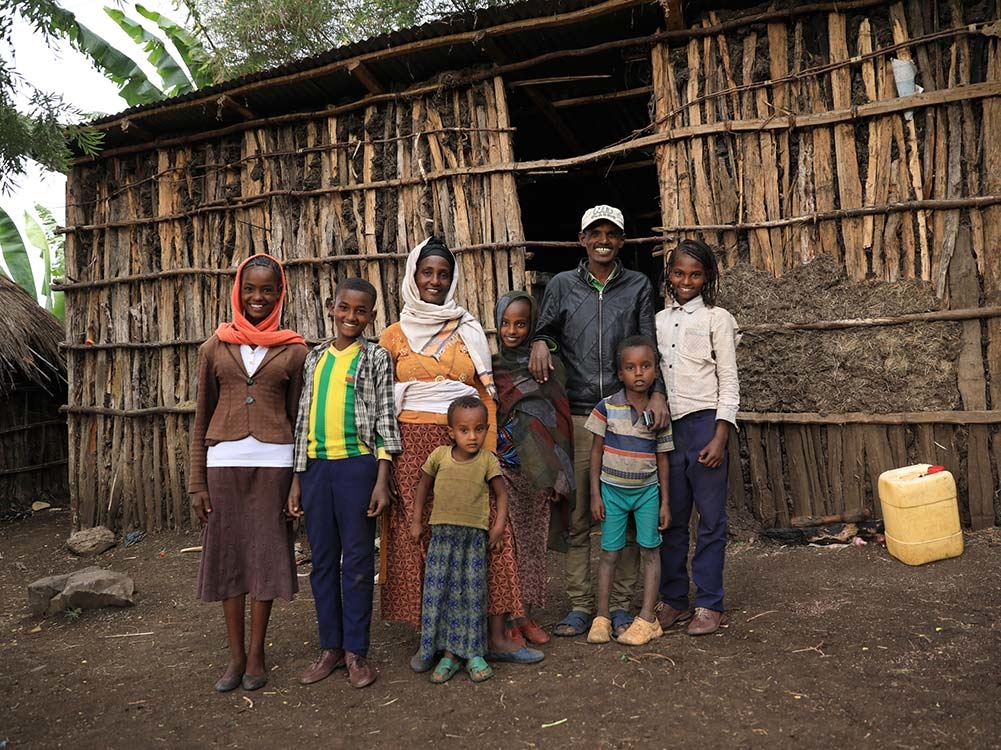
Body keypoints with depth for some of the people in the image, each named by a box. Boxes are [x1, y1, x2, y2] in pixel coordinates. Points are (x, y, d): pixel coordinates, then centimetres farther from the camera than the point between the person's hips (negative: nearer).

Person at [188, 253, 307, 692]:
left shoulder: (293, 351, 4)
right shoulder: (216, 347, 8)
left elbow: (296, 417, 6)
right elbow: (201, 417, 8)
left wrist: (300, 479, 1)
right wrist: (197, 480, 4)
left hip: (272, 460, -1)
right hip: (224, 459, 2)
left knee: (265, 553, 4)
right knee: (227, 552, 6)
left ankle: (256, 656, 18)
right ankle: (235, 655, 19)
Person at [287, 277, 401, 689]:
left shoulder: (376, 357, 1)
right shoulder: (315, 358, 13)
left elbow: (386, 420, -3)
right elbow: (303, 418, 14)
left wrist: (382, 480, -10)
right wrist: (297, 479, 10)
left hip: (358, 465, -4)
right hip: (316, 466, 4)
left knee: (358, 560, 3)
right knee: (322, 560, 10)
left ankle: (356, 650, 15)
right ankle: (330, 646, 23)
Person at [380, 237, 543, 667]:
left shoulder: (469, 332, 11)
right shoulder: (395, 336, 8)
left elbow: (485, 396, 9)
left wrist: (487, 451, -1)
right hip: (414, 447, -1)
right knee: (420, 538, 1)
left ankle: (495, 636, 6)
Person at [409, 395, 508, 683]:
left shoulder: (488, 460, -5)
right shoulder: (439, 455, -2)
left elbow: (501, 493, 3)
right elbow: (423, 485, 11)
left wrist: (499, 525, -7)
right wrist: (416, 521, 11)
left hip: (475, 535, -1)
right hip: (442, 533, 1)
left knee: (473, 593, 4)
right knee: (439, 592, 1)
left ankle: (474, 653, 17)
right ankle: (448, 654, 12)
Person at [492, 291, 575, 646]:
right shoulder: (490, 366, 2)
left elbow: (560, 420, 5)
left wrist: (556, 475, 2)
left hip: (538, 469, 1)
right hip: (501, 468, -1)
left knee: (533, 540, 8)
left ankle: (526, 614, 20)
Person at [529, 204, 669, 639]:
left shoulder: (639, 287, 9)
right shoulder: (562, 285, 10)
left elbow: (649, 348, 4)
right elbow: (545, 331, 13)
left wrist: (657, 392, -11)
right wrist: (540, 343, -11)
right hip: (578, 416, 0)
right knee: (578, 517, 3)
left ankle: (621, 606, 15)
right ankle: (580, 606, 14)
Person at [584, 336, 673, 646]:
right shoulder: (607, 407, -7)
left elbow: (662, 459, 2)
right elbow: (596, 452, -2)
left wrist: (665, 502, 2)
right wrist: (595, 494, -4)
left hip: (647, 491, 1)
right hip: (612, 490, -1)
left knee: (649, 551, 4)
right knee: (609, 553, 5)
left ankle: (647, 619, 12)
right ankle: (601, 617, 13)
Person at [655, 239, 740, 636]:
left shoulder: (717, 319, 0)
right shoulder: (658, 321, 12)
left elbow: (729, 382, -3)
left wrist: (719, 438, -11)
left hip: (704, 422, -4)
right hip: (666, 425, 4)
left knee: (711, 519, 2)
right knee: (671, 518, 8)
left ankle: (709, 604, 12)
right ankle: (673, 600, 19)